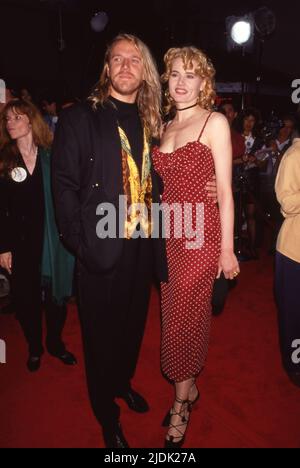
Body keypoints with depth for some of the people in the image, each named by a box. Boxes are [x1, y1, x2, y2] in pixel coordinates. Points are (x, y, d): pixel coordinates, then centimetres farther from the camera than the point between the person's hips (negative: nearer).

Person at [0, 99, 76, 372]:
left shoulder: (52, 156, 0)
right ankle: (34, 347, 33)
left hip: (52, 240, 0)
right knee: (26, 298, 10)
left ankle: (56, 343, 34)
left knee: (56, 294, 10)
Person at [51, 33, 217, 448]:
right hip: (102, 248, -5)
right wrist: (81, 243, -15)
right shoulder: (79, 118, -5)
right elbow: (65, 185, -10)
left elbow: (153, 183, 12)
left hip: (143, 244, 5)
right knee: (103, 333, 11)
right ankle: (108, 418, 35)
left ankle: (123, 383, 49)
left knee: (133, 325, 21)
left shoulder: (150, 122, 10)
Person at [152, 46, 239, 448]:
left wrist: (227, 249, -9)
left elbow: (225, 190, -8)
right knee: (176, 314, 13)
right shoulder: (166, 127, 14)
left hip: (201, 232, -6)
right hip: (169, 233, 6)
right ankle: (189, 388, 35)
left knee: (183, 317, 1)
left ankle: (181, 403, 24)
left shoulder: (214, 122, -4)